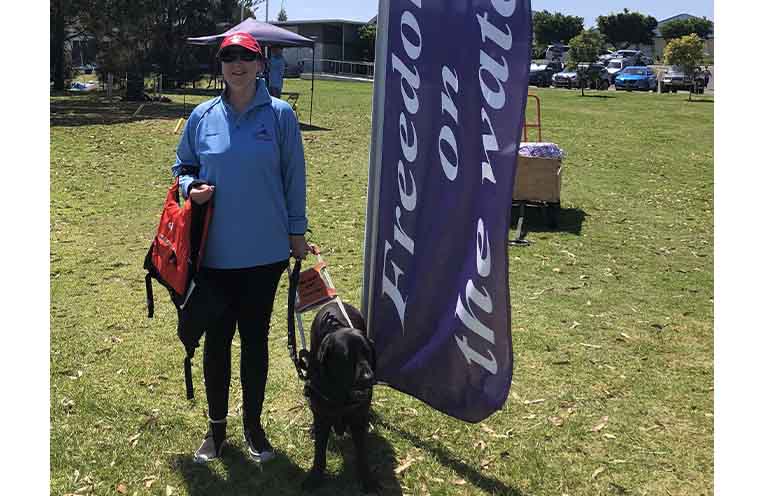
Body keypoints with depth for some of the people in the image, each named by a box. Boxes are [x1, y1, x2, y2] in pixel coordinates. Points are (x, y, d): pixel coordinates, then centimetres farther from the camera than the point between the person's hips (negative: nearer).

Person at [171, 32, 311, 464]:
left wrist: (297, 231, 2)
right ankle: (217, 426, 28)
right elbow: (182, 166, 13)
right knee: (217, 339, 10)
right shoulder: (203, 116, 2)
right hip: (215, 251, 1)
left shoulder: (279, 114, -3)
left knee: (255, 338, 11)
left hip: (265, 250, -1)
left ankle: (253, 424, 29)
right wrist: (190, 187, -9)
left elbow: (294, 177, 1)